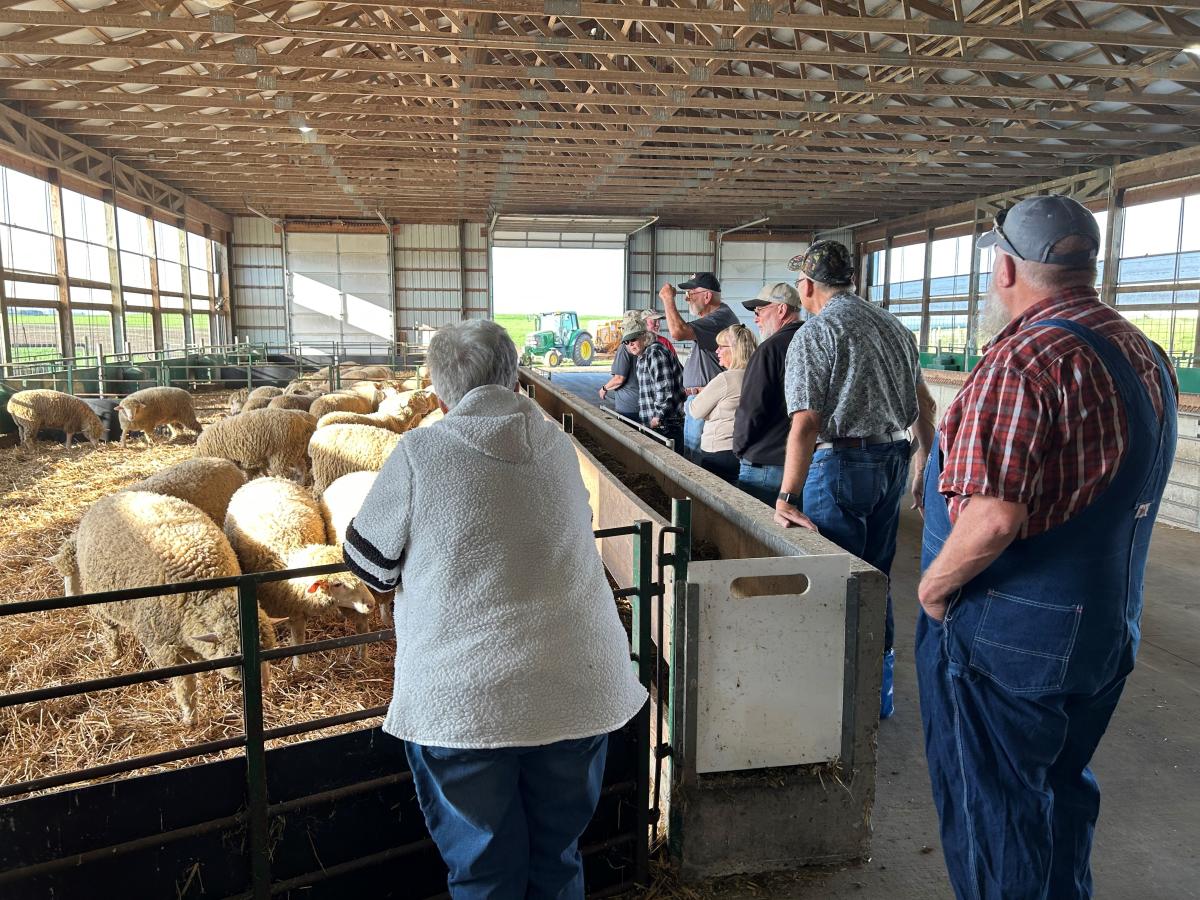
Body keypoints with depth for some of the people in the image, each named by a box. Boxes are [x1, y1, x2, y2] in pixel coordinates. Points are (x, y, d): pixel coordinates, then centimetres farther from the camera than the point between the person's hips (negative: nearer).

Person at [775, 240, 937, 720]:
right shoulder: (893, 325, 12)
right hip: (893, 460, 8)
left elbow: (806, 422, -20)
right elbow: (925, 403, 16)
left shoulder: (814, 334, -11)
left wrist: (787, 496, -20)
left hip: (841, 463, -8)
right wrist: (925, 460, 27)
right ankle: (879, 690, 30)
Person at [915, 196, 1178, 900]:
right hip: (1109, 628, 9)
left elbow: (992, 518, -30)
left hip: (1010, 638, -9)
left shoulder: (1025, 358, -23)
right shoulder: (1147, 354, 6)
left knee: (992, 808, 9)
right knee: (1062, 789, 25)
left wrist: (932, 587, -15)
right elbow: (1120, 496, 15)